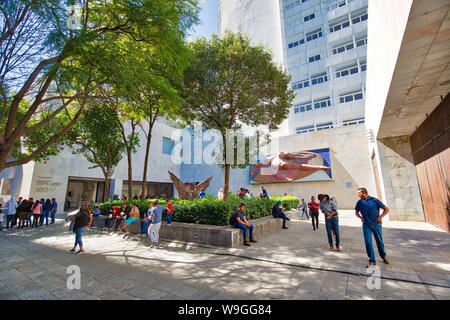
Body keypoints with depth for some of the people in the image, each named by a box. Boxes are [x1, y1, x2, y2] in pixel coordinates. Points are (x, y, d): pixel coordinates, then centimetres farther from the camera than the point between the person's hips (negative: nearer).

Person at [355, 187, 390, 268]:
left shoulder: (374, 200, -9)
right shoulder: (360, 202, 0)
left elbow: (386, 209, -1)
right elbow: (356, 212, 15)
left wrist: (380, 217, -11)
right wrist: (361, 217, -3)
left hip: (376, 224, -1)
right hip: (366, 225, 2)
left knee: (379, 241, 14)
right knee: (368, 242, -4)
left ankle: (384, 257, 39)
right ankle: (372, 260, 6)